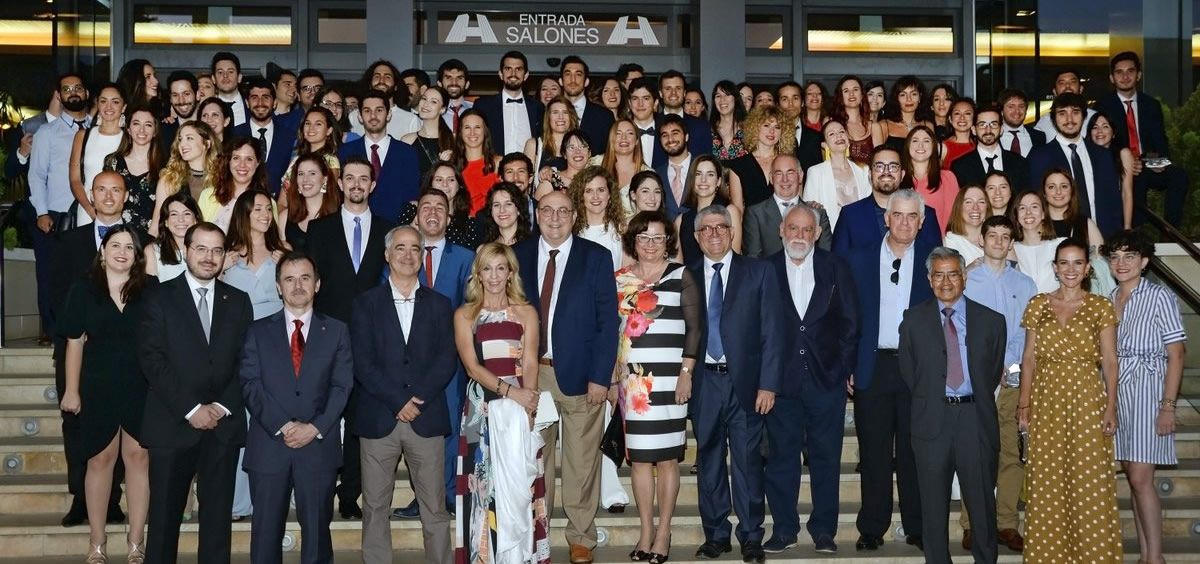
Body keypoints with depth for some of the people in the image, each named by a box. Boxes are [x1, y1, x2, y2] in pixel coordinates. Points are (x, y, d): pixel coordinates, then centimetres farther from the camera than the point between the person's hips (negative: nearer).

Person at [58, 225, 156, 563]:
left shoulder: (150, 289, -1)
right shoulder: (83, 290, 1)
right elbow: (75, 342, 3)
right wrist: (72, 391, 0)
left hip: (141, 388, 0)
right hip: (98, 389, 0)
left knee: (138, 457, 3)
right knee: (100, 459, 7)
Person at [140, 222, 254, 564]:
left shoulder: (238, 302, 11)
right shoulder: (160, 298, 1)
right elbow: (153, 360, -7)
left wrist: (223, 406, -7)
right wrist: (191, 409, -13)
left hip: (223, 425, 2)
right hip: (173, 424, -2)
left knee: (218, 514, 7)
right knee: (165, 514, 4)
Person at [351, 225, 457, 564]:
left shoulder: (438, 304, 11)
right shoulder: (366, 304, 6)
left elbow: (446, 361, 3)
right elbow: (362, 362, -2)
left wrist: (417, 399, -10)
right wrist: (398, 401, -11)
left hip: (427, 419, 1)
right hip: (378, 420, -1)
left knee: (435, 508, 2)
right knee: (375, 508, 4)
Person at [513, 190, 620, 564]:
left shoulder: (596, 257, 0)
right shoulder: (519, 256, 7)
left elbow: (607, 320, -3)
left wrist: (600, 376, -10)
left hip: (580, 374, -2)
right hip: (532, 373, 2)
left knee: (581, 461, 5)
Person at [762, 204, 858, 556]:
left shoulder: (835, 268, 5)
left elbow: (850, 323, 6)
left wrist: (844, 368, 0)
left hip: (827, 380, 1)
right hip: (781, 380, 0)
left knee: (826, 458, 6)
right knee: (781, 457, 5)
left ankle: (824, 530, 16)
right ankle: (784, 529, 16)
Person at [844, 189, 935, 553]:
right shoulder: (859, 259, 5)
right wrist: (847, 367, -1)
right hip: (872, 367, 0)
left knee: (915, 452, 6)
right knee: (874, 452, 4)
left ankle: (917, 528, 16)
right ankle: (872, 529, 12)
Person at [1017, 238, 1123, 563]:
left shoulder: (1101, 307, 2)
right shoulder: (1039, 305, 7)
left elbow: (1110, 361, 1)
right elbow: (1029, 357, 7)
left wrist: (1111, 407, -6)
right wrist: (1024, 404, 2)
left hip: (1087, 399, -2)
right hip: (1046, 399, 2)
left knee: (1090, 481, -3)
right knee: (1047, 482, 5)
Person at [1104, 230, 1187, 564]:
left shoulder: (1159, 297, -5)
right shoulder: (1108, 301, 12)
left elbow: (1175, 354, -8)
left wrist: (1168, 406, -14)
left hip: (1147, 389, -6)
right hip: (1117, 391, 6)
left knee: (1140, 478, -11)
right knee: (1132, 476, 8)